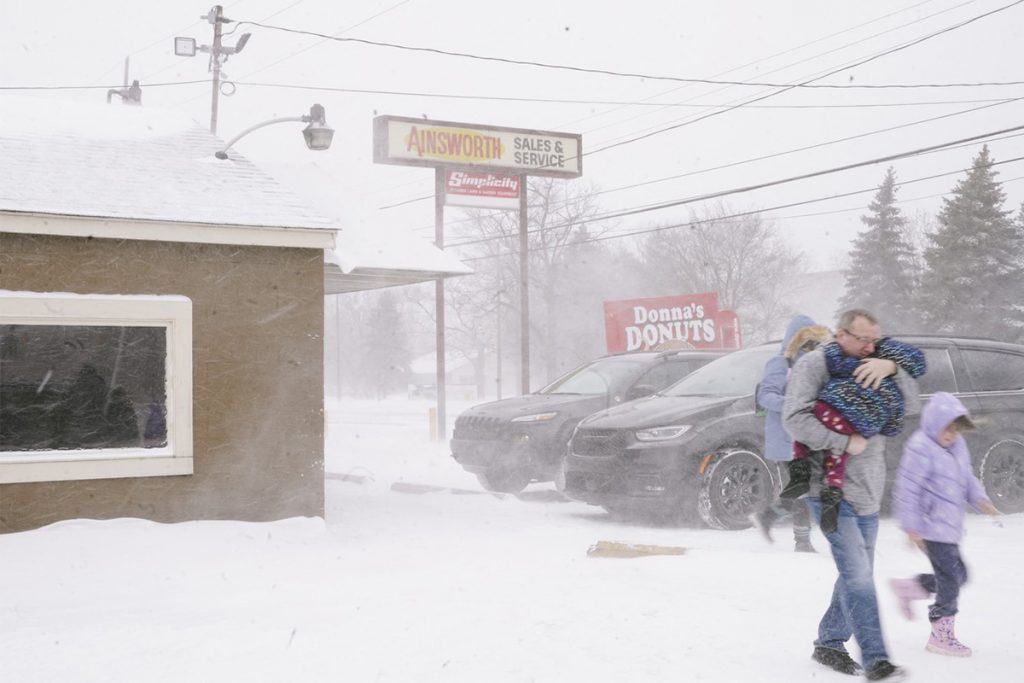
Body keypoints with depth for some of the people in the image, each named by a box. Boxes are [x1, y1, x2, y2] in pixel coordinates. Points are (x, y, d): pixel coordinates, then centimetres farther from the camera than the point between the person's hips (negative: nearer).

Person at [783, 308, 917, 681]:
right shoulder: (814, 364, -8)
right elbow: (795, 418, -18)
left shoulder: (873, 371, 12)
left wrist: (892, 368, -13)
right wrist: (845, 442, -19)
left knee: (856, 576, 14)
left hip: (868, 493, 7)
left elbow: (911, 405, 3)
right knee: (857, 574, -13)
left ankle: (828, 643, 29)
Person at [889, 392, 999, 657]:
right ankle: (942, 635, 8)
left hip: (950, 526, 9)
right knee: (951, 578, -5)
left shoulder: (957, 446, 11)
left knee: (957, 576, 14)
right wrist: (911, 526, -18)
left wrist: (980, 500, 1)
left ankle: (907, 588, 30)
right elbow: (907, 488, -18)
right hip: (932, 527, -9)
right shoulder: (920, 448, -17)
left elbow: (967, 478, 20)